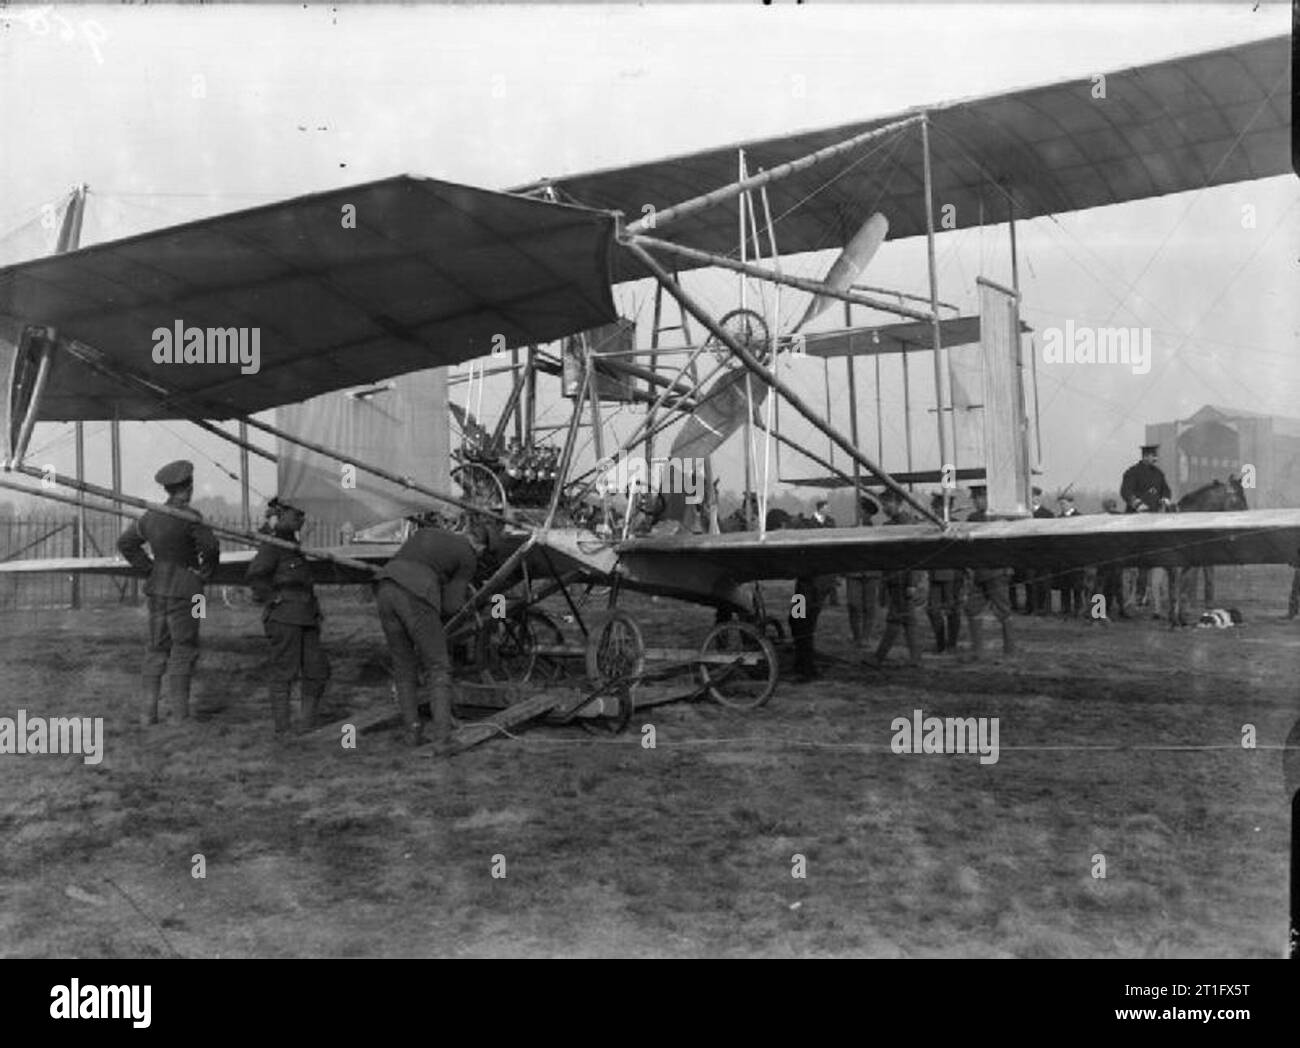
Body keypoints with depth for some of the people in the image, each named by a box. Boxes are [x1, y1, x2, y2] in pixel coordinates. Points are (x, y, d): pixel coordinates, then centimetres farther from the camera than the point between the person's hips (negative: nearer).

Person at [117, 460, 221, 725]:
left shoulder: (152, 515, 7)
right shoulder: (189, 516, -15)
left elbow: (125, 543, 16)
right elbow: (210, 547, -20)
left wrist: (147, 567, 13)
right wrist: (205, 572, -3)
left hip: (156, 589, 6)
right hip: (184, 591, -6)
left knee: (156, 649, 13)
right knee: (183, 651, 1)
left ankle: (147, 712, 15)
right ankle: (179, 715, 3)